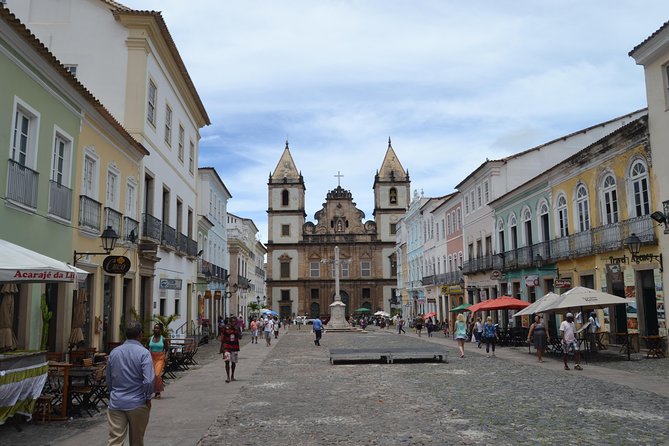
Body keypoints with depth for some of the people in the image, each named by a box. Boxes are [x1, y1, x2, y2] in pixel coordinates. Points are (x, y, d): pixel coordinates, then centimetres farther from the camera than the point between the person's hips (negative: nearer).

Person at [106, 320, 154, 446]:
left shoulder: (114, 352, 4)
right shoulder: (143, 353, -13)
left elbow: (108, 379, 14)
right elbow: (149, 380, -20)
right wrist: (148, 398, -5)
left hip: (116, 403, 3)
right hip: (137, 404, -3)